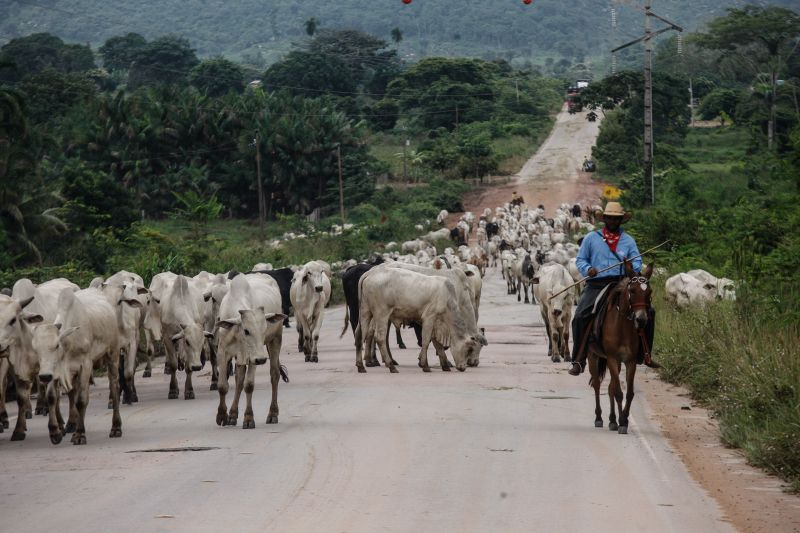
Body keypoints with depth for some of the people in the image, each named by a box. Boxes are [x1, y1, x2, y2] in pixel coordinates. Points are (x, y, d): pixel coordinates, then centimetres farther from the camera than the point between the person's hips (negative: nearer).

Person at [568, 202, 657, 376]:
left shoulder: (628, 240, 13)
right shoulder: (591, 238, 9)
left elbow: (637, 262, 6)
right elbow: (581, 260, 11)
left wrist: (631, 267, -18)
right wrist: (588, 269, -11)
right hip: (596, 286, -2)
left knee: (647, 312, -6)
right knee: (580, 317, -20)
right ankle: (578, 361, -11)